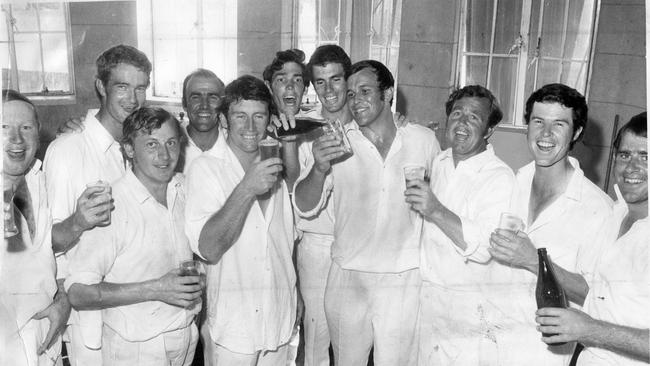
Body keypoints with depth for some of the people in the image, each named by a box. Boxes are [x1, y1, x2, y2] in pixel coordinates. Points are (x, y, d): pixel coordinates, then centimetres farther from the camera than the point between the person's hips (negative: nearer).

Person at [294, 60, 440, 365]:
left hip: (404, 281, -1)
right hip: (347, 279, 1)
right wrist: (319, 169, -23)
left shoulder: (423, 139, 0)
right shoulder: (337, 142, 0)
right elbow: (305, 208, -6)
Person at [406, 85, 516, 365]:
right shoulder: (439, 163, 7)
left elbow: (485, 248, -28)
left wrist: (436, 212, -34)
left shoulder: (500, 177, -16)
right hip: (425, 295, 6)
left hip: (468, 307, -6)